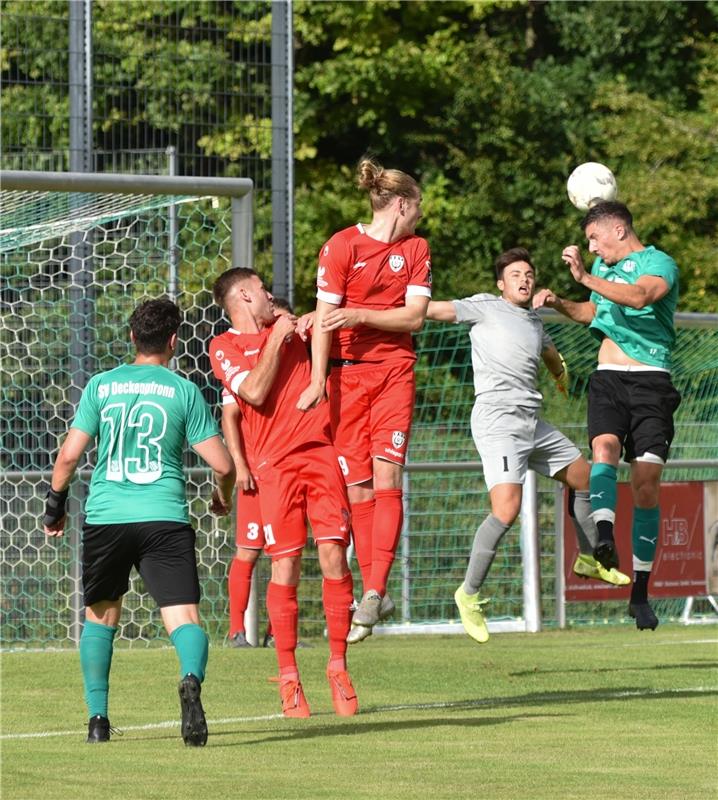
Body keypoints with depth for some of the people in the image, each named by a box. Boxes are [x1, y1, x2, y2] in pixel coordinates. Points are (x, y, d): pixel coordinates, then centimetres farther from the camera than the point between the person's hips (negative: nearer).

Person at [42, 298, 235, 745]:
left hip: (104, 518, 2)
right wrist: (223, 499, 22)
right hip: (165, 519, -2)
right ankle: (191, 680, -39)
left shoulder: (101, 386, 7)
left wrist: (55, 504, 19)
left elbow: (69, 455, 4)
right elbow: (222, 464, 0)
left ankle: (98, 717, 16)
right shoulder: (184, 391, 4)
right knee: (184, 616, -7)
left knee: (101, 615, 21)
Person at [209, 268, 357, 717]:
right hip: (275, 463, -4)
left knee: (334, 555, -6)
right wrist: (276, 340, -3)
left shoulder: (288, 325, 21)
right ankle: (289, 677, -1)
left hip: (320, 450, 4)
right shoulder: (224, 347, 6)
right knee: (285, 567, -6)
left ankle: (339, 665, 2)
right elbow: (255, 391, -9)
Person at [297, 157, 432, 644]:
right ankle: (376, 597, 5)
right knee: (357, 484, -2)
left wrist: (360, 315, -13)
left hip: (395, 370, 2)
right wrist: (317, 380, -15)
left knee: (386, 476, -12)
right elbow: (325, 318, -7)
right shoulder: (341, 247, -4)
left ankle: (375, 590, -16)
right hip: (348, 372, -2)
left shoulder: (416, 249, 8)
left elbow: (415, 316, 0)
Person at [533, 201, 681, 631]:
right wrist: (560, 303, 17)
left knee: (646, 486, -6)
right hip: (608, 379, 4)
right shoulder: (603, 266, 17)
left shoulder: (659, 263, -4)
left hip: (650, 382, -4)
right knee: (604, 447, -27)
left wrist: (586, 277, -34)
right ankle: (604, 539, -49)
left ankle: (641, 592, 1)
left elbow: (639, 295, -26)